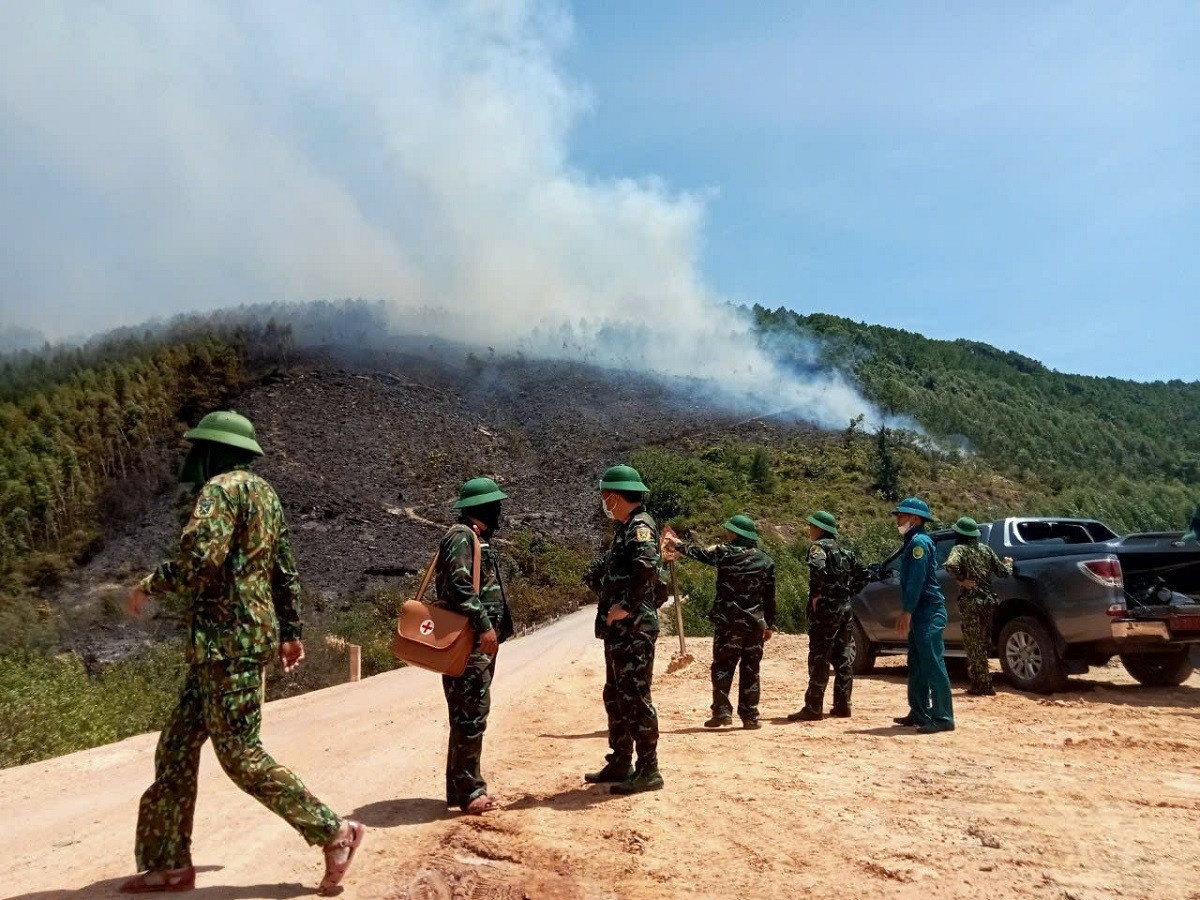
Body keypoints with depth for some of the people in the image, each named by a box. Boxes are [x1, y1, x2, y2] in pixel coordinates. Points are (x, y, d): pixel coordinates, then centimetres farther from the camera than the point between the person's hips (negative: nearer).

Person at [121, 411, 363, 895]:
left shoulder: (223, 487, -12)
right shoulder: (263, 492, 16)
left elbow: (199, 559, -26)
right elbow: (286, 572, 19)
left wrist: (147, 585, -9)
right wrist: (290, 632, 24)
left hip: (229, 640, -10)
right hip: (248, 635, 10)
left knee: (240, 754, -4)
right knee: (177, 745, 14)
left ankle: (335, 833, 2)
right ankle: (169, 861, 23)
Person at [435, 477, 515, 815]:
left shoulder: (477, 538, 19)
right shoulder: (461, 536, -13)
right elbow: (459, 586, -22)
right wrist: (483, 625, -25)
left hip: (479, 640, 11)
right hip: (468, 640, -11)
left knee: (471, 714, 14)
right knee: (470, 715, -7)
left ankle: (467, 786, 22)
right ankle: (466, 792, -2)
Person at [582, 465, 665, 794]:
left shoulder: (640, 526, -14)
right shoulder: (624, 529, 17)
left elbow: (647, 566, -33)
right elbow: (608, 567, 30)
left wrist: (627, 605, -26)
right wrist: (596, 578, 10)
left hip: (634, 628, -10)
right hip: (617, 629, 10)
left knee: (635, 697, -5)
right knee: (615, 697, 17)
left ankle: (648, 770, 4)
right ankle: (620, 764, 27)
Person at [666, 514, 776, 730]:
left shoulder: (724, 553, -6)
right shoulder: (765, 559, 4)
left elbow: (698, 552, 10)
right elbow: (770, 596, 8)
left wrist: (678, 544, 28)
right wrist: (769, 624, 15)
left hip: (728, 621, -3)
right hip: (755, 622, 3)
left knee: (723, 665, 5)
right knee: (750, 669, 8)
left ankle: (722, 711, -2)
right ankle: (750, 716, 10)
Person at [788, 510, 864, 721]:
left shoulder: (818, 547, -9)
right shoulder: (844, 551, 16)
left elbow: (818, 569, -29)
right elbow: (861, 574, 21)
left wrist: (816, 594, -17)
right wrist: (848, 593, 16)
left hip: (825, 607, -8)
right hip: (845, 608, 8)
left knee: (819, 659, -6)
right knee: (843, 658, 12)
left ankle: (813, 709, -4)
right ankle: (842, 706, 16)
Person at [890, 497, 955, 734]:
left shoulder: (920, 542, -12)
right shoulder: (912, 542, 18)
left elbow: (917, 580, -20)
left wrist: (907, 612, -22)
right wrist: (906, 613, 19)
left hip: (929, 613, -11)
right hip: (920, 614, 11)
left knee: (933, 665, -10)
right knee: (917, 666, 14)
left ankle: (942, 718, -8)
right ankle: (919, 713, 22)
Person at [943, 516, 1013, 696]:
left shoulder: (959, 549, -7)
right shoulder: (985, 549, 9)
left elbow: (951, 565, -30)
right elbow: (1004, 572, 12)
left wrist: (961, 580, -15)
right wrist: (1008, 563, 32)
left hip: (970, 602, -6)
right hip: (988, 600, 6)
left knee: (974, 645, 0)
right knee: (982, 644, 15)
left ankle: (983, 686, 1)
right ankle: (981, 684, 21)